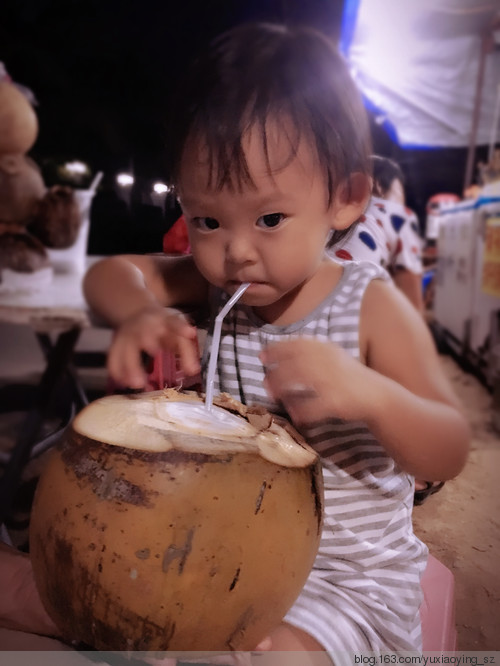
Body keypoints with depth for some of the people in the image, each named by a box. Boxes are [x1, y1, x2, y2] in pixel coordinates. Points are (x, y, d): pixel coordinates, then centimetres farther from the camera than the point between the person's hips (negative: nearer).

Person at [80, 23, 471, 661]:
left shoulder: (372, 307, -20)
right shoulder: (220, 284, -7)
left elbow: (450, 454, -21)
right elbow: (110, 272, -2)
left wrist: (368, 393, -43)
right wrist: (139, 314, -26)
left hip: (349, 572, -4)